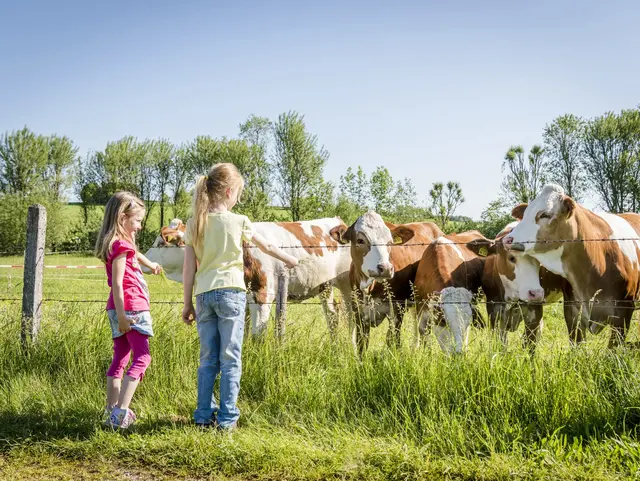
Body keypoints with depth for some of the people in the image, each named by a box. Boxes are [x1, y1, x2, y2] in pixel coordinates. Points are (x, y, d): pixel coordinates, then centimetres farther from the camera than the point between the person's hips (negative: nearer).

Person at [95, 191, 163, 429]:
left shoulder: (122, 242, 15)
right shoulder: (121, 245, -14)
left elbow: (134, 253, 39)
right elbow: (117, 283, -20)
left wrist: (150, 264, 58)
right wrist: (121, 315, -24)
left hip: (121, 310, 10)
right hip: (131, 308, -10)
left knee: (120, 359, 11)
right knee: (141, 358, -10)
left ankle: (112, 411, 14)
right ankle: (120, 412, -16)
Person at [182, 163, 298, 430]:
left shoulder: (194, 224, 4)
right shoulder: (238, 222, -3)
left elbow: (189, 268, 4)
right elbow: (266, 246, 13)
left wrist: (188, 304, 11)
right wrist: (289, 259, 32)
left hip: (203, 295, 3)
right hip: (231, 292, -3)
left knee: (208, 359, 12)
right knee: (230, 359, 3)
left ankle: (204, 415, 14)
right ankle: (227, 418, 4)